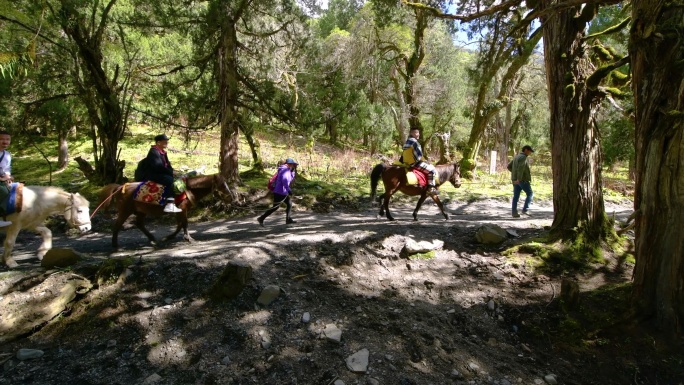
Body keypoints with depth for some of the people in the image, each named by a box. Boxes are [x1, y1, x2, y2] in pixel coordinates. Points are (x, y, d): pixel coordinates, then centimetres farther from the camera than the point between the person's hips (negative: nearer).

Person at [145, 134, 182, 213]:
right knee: (170, 180, -29)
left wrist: (171, 171, -3)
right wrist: (171, 172, -19)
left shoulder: (163, 152, 14)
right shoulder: (154, 152, -16)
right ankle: (169, 205, -36)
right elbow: (159, 166, -24)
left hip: (161, 173, 10)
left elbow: (167, 165, 16)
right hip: (154, 175, -10)